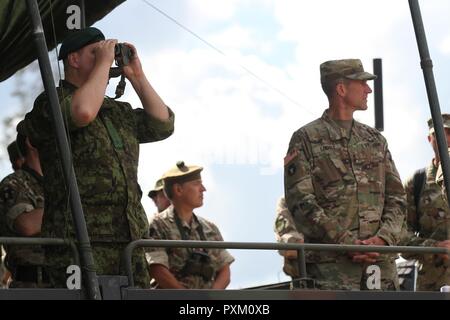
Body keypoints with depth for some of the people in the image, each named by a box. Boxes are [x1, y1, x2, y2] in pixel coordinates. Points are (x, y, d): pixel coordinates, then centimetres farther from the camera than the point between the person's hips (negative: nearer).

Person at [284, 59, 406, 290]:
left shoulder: (375, 140, 19)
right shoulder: (305, 140, 3)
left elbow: (396, 198, 14)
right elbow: (301, 203, -6)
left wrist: (383, 238, -6)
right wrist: (347, 244, -15)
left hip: (381, 261, 5)